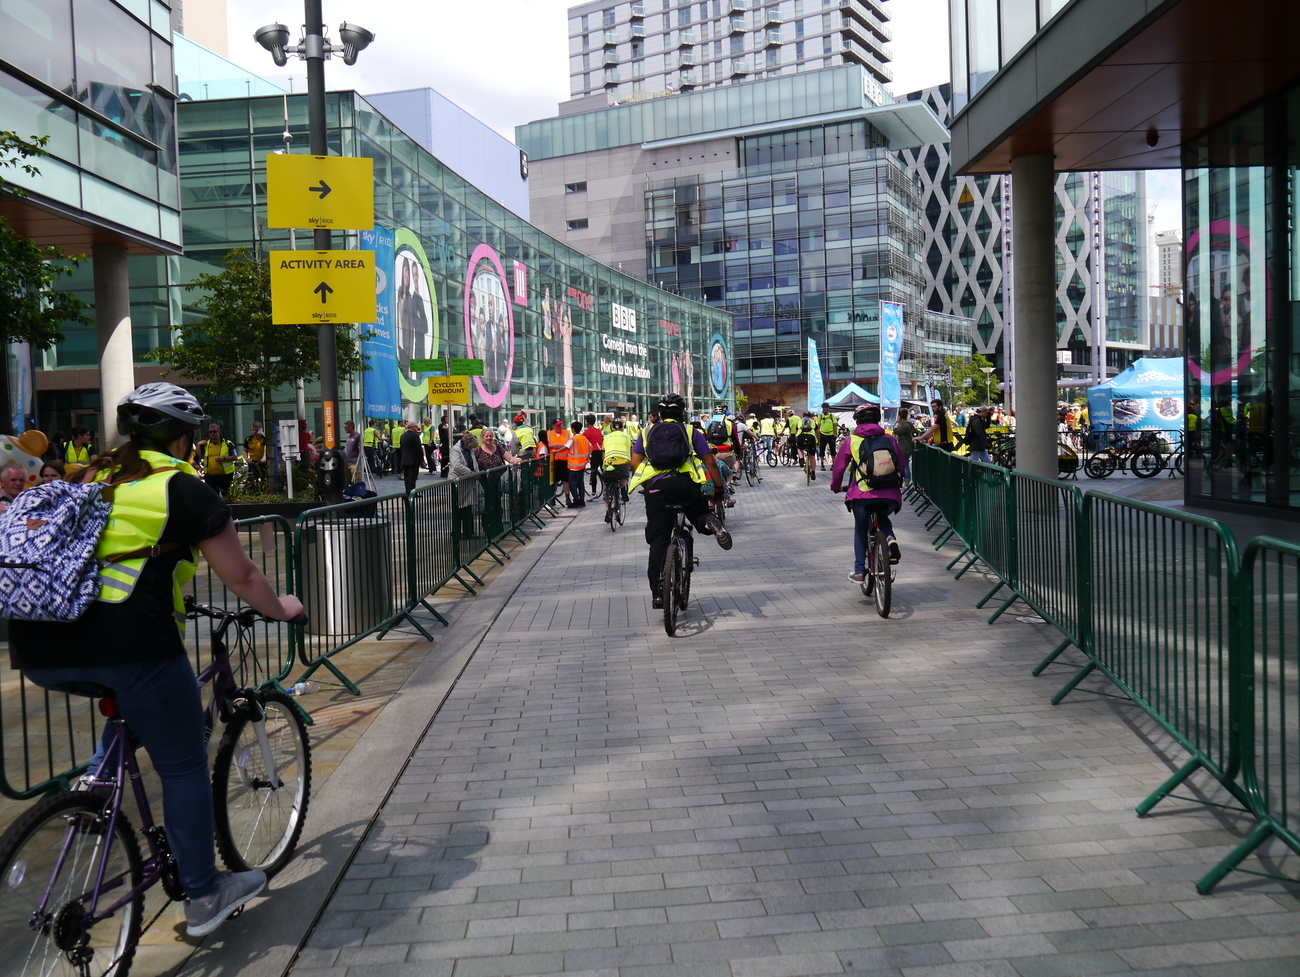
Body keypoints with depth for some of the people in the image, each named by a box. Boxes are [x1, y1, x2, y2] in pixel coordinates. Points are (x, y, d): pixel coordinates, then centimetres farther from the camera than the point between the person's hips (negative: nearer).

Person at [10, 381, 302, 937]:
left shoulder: (89, 480, 23)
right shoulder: (183, 489, 6)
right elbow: (242, 578, 10)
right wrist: (282, 610, 28)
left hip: (38, 652, 6)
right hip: (127, 641, -6)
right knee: (184, 768, 10)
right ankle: (203, 898, 19)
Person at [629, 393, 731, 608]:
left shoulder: (648, 432, 22)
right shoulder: (691, 432, 19)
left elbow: (635, 463, 14)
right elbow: (710, 462, 11)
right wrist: (719, 488, 18)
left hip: (656, 486, 1)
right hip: (685, 483, -1)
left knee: (658, 541, 5)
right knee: (700, 516, 21)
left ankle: (657, 594, 0)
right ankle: (710, 522, -17)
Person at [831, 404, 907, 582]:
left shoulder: (851, 440, 10)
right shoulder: (889, 439, 15)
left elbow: (838, 466, 13)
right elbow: (902, 464, 20)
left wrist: (836, 486, 31)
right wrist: (898, 483, 39)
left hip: (861, 495, -2)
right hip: (890, 497, 2)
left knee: (861, 529, 22)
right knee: (882, 518, 33)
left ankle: (859, 571, 18)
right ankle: (890, 538, 1)